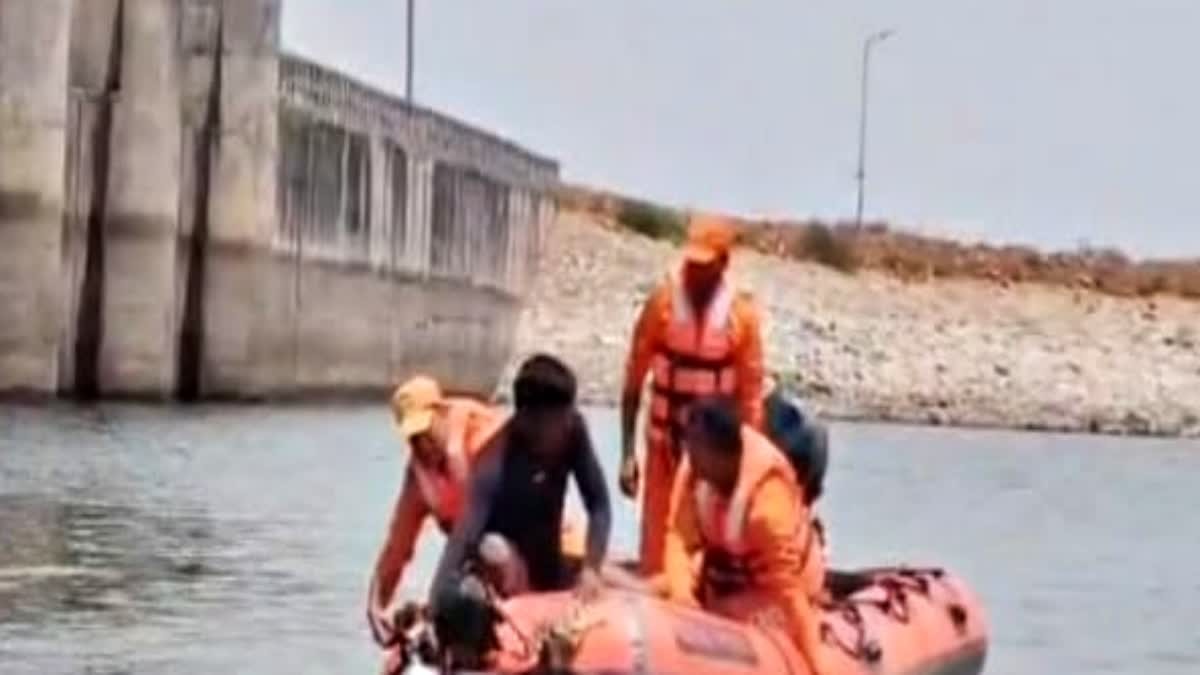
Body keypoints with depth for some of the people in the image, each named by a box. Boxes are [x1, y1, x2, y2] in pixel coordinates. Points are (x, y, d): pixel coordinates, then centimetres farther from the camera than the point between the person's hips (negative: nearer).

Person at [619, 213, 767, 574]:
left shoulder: (742, 314, -9)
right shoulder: (662, 302, -8)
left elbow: (750, 396, -4)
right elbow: (634, 379, -2)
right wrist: (627, 453, -4)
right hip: (665, 444, 0)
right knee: (656, 548, 4)